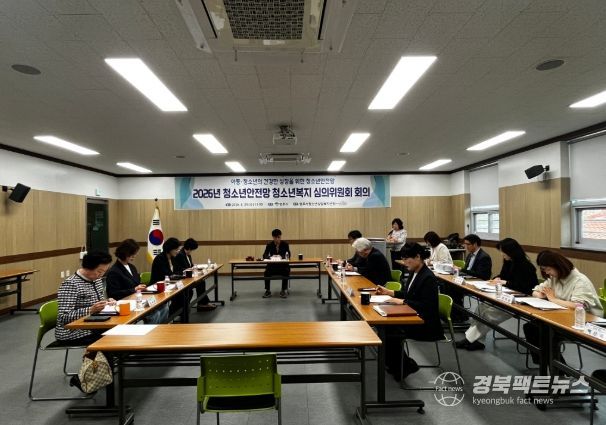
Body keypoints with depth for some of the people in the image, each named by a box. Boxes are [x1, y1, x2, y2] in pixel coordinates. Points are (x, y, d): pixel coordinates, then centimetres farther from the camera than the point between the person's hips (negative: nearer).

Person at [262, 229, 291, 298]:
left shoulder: (285, 244, -1)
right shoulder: (269, 244, 1)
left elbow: (288, 255, -8)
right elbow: (264, 255, -4)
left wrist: (283, 256, -31)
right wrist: (269, 257, -28)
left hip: (283, 264, -1)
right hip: (272, 265, 1)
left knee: (286, 272, -30)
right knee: (266, 273, -27)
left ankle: (284, 290, -12)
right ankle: (268, 291, -10)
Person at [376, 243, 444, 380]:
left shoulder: (429, 278, -22)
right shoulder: (414, 273, 5)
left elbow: (426, 306, -25)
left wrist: (402, 301, -25)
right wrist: (389, 292, 9)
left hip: (426, 324, -9)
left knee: (390, 333, -16)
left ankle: (406, 365, 8)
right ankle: (395, 364, 14)